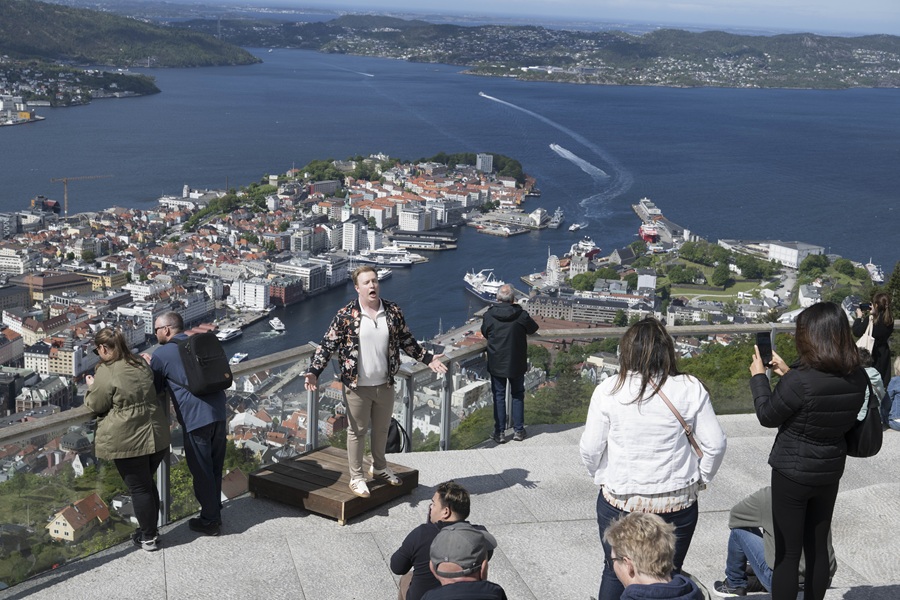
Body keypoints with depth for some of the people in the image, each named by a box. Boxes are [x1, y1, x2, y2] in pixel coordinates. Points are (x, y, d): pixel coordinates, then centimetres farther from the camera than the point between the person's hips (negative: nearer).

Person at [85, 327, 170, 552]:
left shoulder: (106, 373, -16)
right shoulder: (141, 365, 7)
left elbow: (96, 405, -7)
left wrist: (91, 388, 13)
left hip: (128, 441, -7)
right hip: (156, 436, 7)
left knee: (139, 488, 4)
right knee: (148, 483, 20)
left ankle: (148, 537, 13)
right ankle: (151, 529, 30)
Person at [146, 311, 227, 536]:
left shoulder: (161, 355, -3)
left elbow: (154, 389, 7)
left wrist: (149, 364, 26)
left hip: (195, 418, -7)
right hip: (218, 412, 7)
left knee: (201, 471, 6)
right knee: (215, 467, 17)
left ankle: (209, 521, 16)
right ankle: (215, 514, 30)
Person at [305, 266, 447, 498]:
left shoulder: (393, 312, 0)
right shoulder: (345, 315, -11)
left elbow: (406, 340, 12)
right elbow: (327, 345, -9)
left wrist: (428, 358, 12)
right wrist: (314, 372, -18)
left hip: (385, 384, 4)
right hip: (358, 386, -4)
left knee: (382, 428, 20)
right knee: (357, 431, 8)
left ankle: (379, 467, 41)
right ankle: (356, 477, 22)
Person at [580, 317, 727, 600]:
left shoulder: (608, 390, -11)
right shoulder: (690, 388, -8)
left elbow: (590, 448, -8)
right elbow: (715, 443, -5)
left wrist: (601, 478, 11)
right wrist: (699, 479, 11)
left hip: (620, 500, -1)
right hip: (677, 502, 1)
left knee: (615, 574, 19)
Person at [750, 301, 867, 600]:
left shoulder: (800, 380, -27)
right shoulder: (858, 377, -7)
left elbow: (767, 416, -11)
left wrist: (759, 376, 2)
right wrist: (788, 372, 12)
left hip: (793, 472, -6)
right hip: (831, 471, 6)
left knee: (787, 553, 5)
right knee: (818, 547, 19)